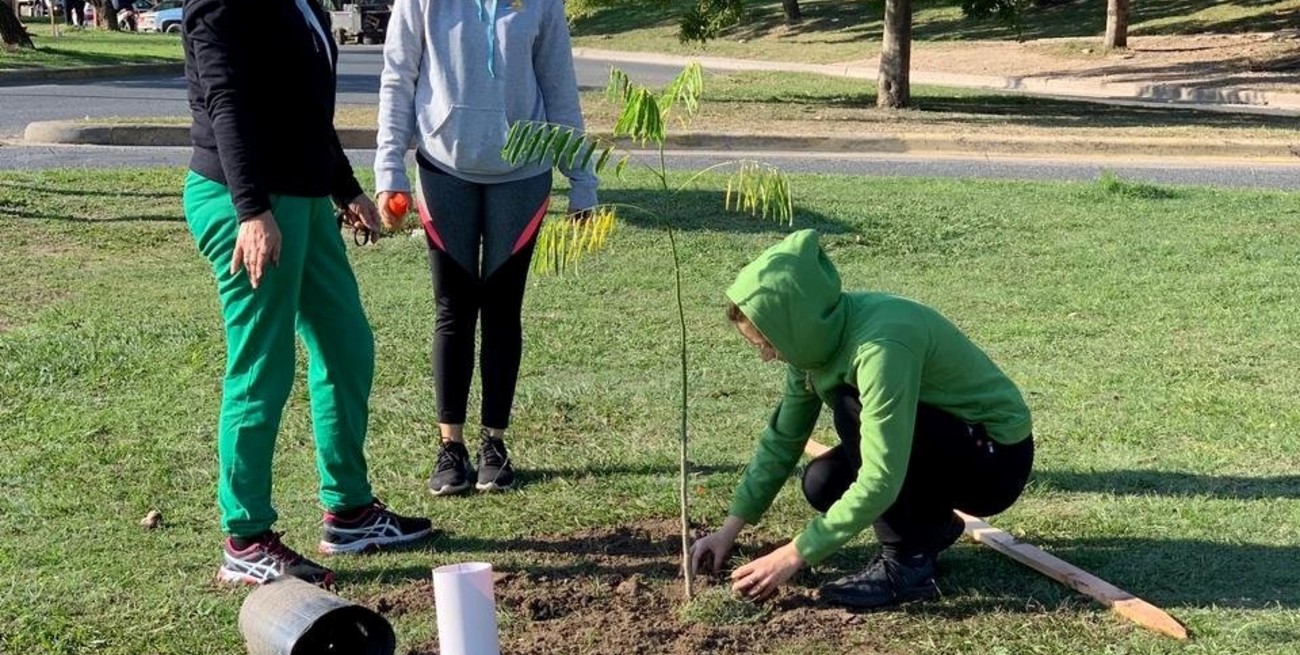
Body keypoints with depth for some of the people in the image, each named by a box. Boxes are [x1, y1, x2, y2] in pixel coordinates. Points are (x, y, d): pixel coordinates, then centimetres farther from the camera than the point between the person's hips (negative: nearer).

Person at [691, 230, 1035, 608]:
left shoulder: (881, 345, -33)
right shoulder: (819, 334, -7)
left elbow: (880, 482, -34)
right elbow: (782, 439, 4)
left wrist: (793, 556, -29)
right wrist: (729, 530, 1)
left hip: (998, 458, -8)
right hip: (944, 442, 8)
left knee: (853, 406, -26)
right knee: (822, 485, -9)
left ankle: (906, 564, -15)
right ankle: (929, 527, 14)